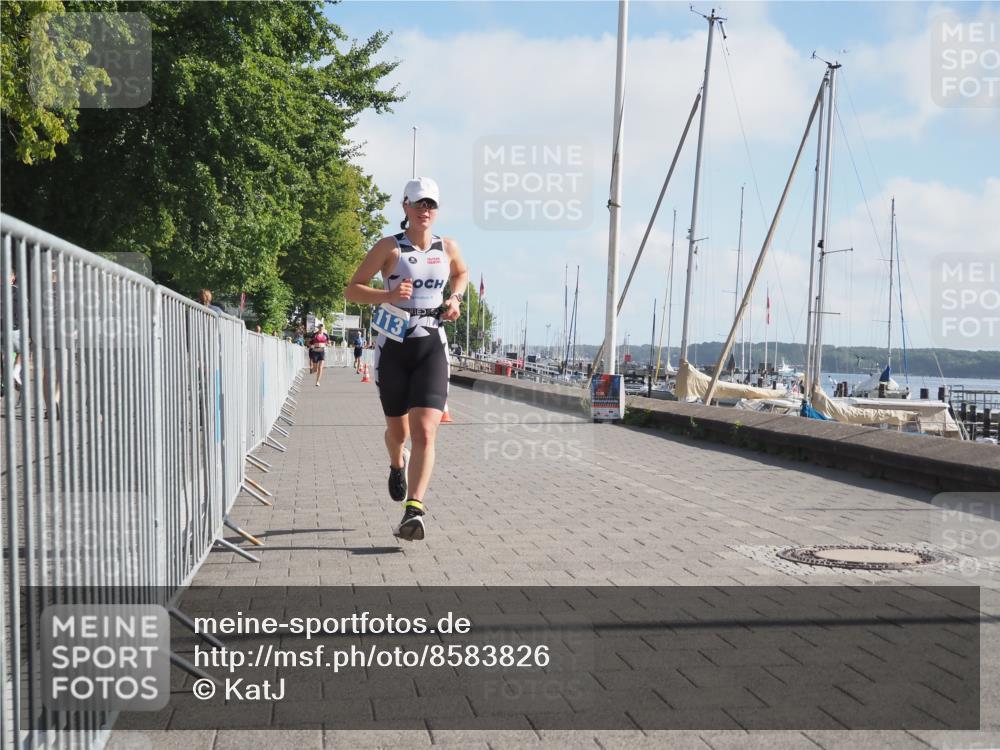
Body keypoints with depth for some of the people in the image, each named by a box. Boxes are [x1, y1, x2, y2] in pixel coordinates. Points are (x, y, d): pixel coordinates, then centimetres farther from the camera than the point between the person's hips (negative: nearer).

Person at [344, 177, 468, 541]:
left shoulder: (448, 247, 7)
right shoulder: (389, 246, -3)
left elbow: (462, 273, 29)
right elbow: (352, 289, -3)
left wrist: (455, 299, 9)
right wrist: (387, 296, -20)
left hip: (432, 347, 1)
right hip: (393, 346, -1)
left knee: (425, 433, -15)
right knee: (398, 430, 12)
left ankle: (414, 509, -18)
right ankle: (397, 466, 47)